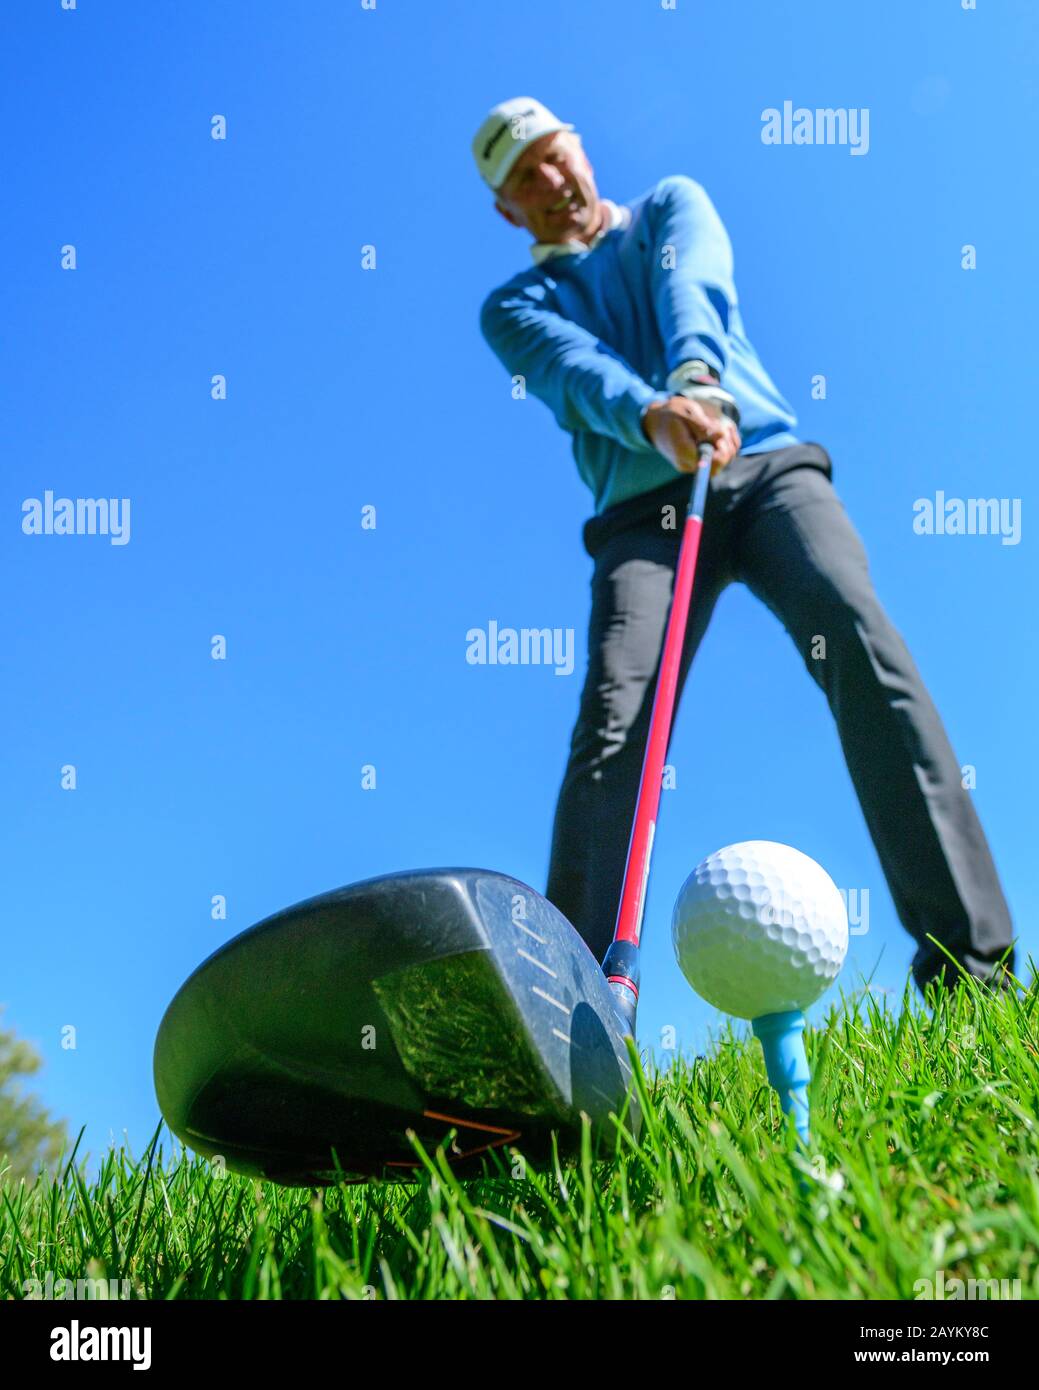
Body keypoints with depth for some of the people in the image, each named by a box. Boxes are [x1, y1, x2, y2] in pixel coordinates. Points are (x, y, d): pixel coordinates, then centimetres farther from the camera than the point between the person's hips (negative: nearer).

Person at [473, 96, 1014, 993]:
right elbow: (578, 370, -7)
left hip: (767, 466, 0)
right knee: (612, 724, -22)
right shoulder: (515, 307, 18)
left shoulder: (673, 205, 22)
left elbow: (691, 287, -3)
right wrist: (652, 414, -31)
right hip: (643, 508, 0)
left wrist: (695, 375, -27)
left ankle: (969, 956, -27)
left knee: (857, 634, -25)